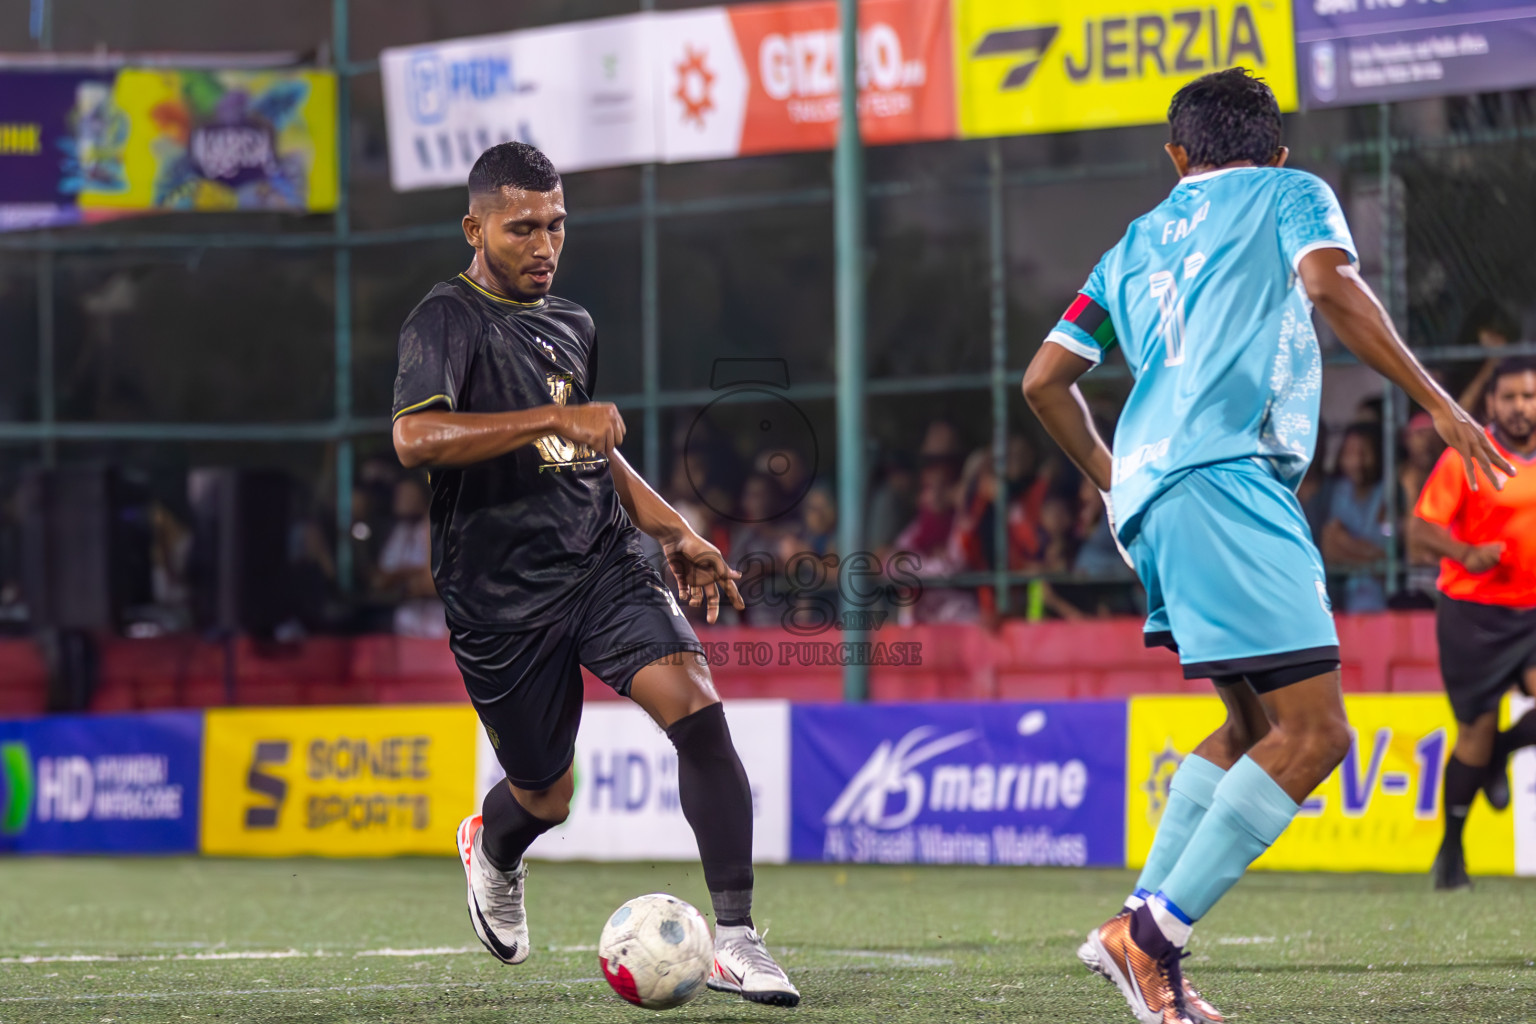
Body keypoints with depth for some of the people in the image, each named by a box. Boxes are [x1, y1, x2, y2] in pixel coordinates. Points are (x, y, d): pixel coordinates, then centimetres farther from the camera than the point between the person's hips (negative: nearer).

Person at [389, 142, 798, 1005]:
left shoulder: (573, 326, 16)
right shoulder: (447, 320, -8)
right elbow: (416, 438, -26)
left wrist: (676, 533, 20)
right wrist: (554, 420, -28)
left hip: (601, 563, 5)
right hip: (501, 597, -5)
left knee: (696, 707, -20)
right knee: (546, 798, 8)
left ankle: (736, 941, -20)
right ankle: (493, 849, 48)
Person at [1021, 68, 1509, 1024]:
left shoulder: (1136, 244, 27)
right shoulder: (1290, 193, 11)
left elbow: (1045, 379, 27)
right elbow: (1330, 283, -10)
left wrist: (1111, 473, 42)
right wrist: (1438, 402, -9)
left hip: (1150, 488, 8)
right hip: (1226, 480, -8)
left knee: (1255, 727, 17)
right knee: (1312, 734, -11)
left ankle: (1145, 928, 8)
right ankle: (1154, 933, -17)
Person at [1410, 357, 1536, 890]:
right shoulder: (1466, 457, -7)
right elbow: (1421, 526, -11)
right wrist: (1467, 553, -27)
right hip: (1474, 611, -3)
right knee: (1477, 726, -2)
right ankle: (1451, 851, 15)